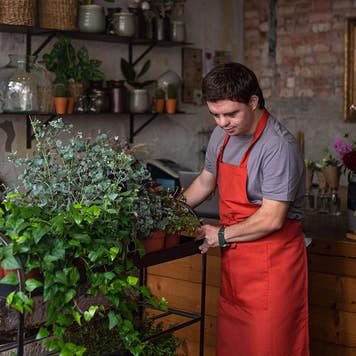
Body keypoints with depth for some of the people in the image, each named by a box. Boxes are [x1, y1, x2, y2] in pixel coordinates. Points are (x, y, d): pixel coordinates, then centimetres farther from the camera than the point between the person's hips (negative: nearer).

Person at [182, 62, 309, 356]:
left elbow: (271, 219, -23)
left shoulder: (279, 146, -21)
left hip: (271, 263, -7)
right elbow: (205, 181, 21)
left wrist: (222, 235, -11)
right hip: (234, 259, 8)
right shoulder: (222, 135, 5)